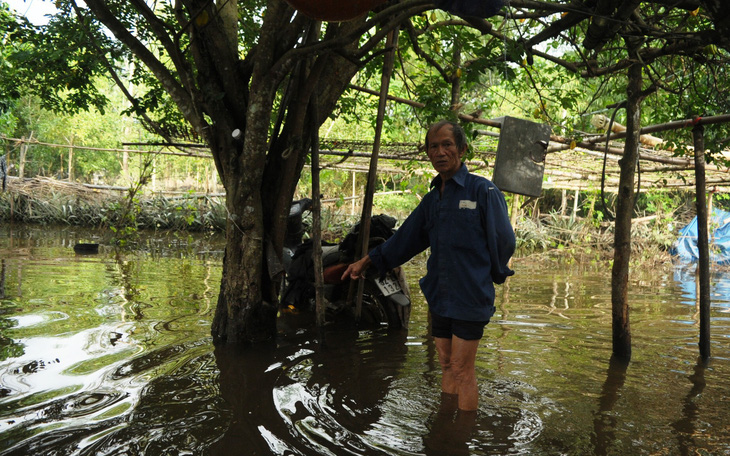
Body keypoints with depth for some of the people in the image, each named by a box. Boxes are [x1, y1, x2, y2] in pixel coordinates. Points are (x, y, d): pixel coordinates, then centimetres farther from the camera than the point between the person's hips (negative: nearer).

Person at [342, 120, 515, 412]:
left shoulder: (482, 190, -9)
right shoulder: (432, 198, 11)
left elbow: (504, 241, -5)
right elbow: (405, 238, 20)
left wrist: (491, 277, 5)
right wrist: (368, 261, 19)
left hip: (470, 298, -6)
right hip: (439, 298, 6)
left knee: (462, 369, -2)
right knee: (447, 367, 16)